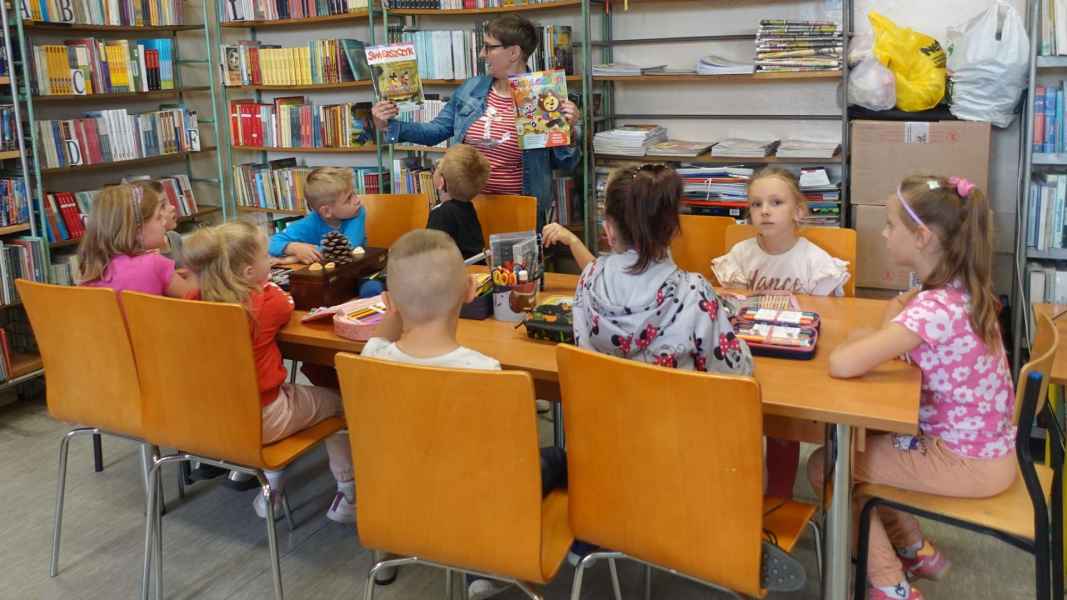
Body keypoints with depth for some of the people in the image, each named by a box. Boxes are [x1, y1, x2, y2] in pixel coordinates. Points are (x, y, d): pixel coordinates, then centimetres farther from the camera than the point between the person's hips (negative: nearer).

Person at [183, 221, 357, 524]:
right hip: (260, 420, -6)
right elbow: (286, 304, 5)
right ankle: (349, 494, 22)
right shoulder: (266, 304, -18)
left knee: (289, 389, 34)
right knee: (337, 400, 17)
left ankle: (271, 485, 34)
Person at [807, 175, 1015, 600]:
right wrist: (886, 336, -9)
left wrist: (867, 341, -14)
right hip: (980, 446, 9)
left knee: (825, 465, 2)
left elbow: (842, 365, -36)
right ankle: (917, 552, 33)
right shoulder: (958, 289, -1)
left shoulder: (935, 308, -29)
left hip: (969, 463, -9)